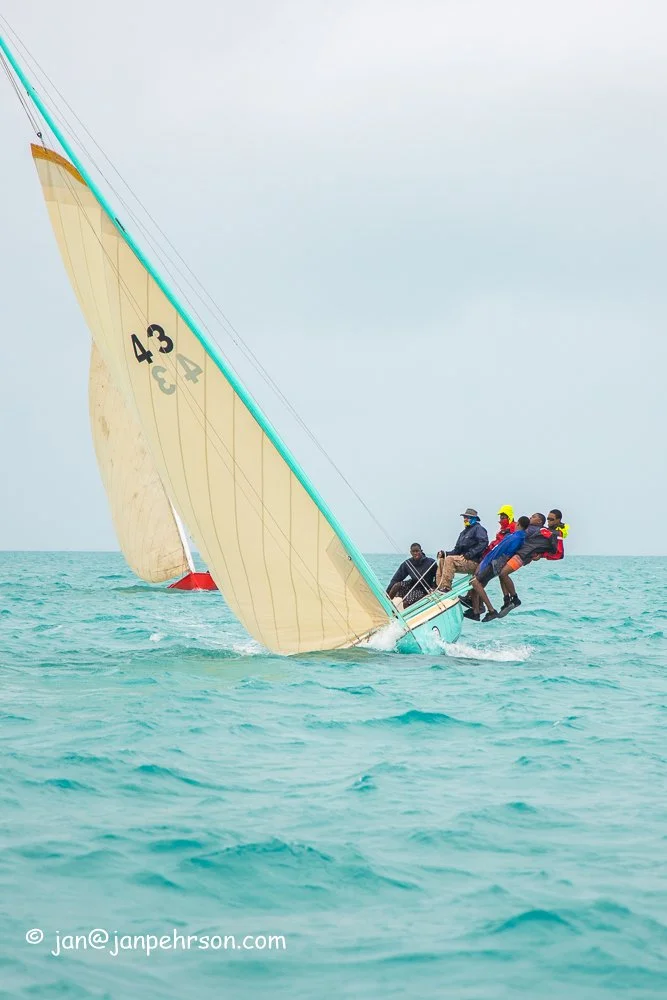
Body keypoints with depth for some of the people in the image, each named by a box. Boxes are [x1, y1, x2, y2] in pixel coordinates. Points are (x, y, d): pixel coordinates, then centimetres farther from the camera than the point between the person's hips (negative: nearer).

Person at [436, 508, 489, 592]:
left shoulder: (478, 529, -1)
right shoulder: (464, 532, 24)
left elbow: (484, 542, -18)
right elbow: (457, 550, 21)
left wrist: (470, 554, -24)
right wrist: (445, 554, 2)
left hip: (474, 561, -9)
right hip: (463, 559, 9)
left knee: (449, 559, -27)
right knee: (441, 560, -2)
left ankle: (446, 587, -31)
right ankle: (440, 586, -11)